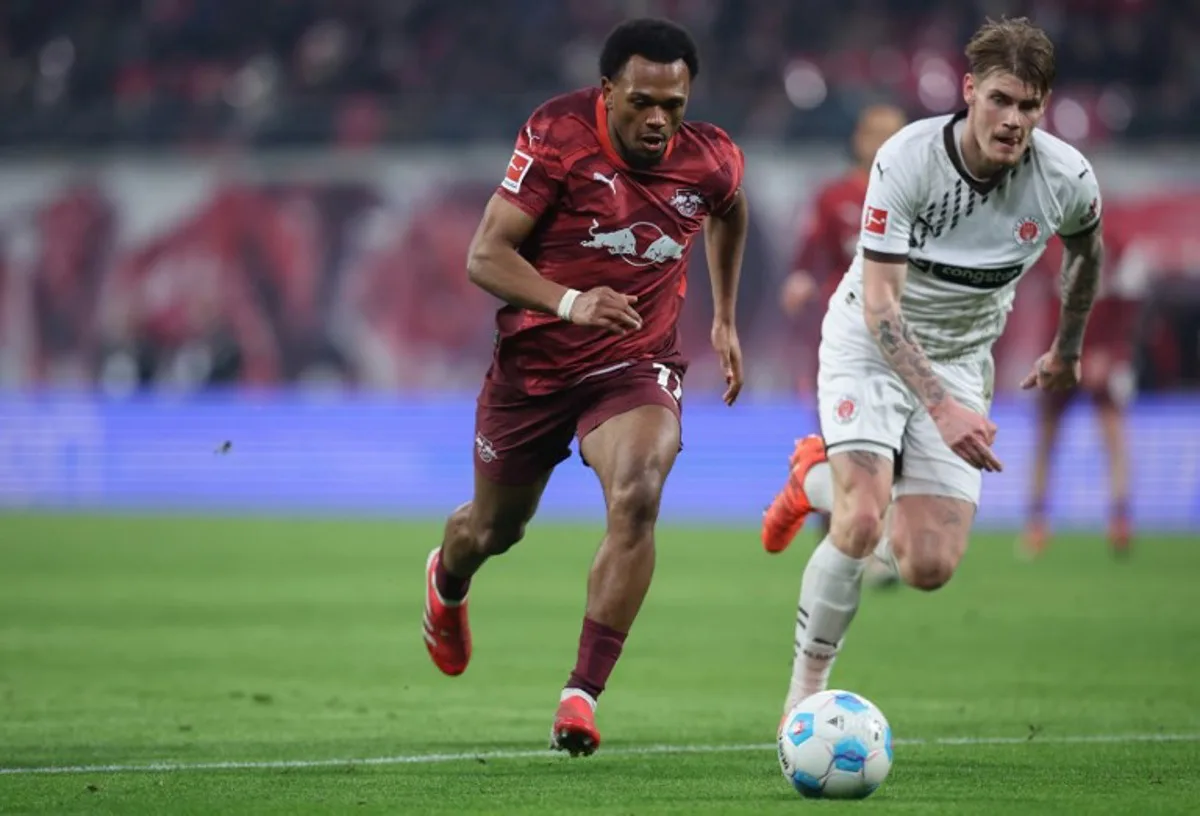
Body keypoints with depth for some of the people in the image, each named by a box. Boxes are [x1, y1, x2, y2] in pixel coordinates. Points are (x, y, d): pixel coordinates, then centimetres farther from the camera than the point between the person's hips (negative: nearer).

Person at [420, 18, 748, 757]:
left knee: (637, 497, -29)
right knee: (495, 528, 17)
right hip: (533, 363, 0)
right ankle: (447, 581, 57)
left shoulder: (711, 160, -8)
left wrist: (725, 320, 23)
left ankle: (583, 694, -25)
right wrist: (570, 303, -35)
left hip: (637, 365, 0)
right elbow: (485, 256, -20)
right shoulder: (558, 137, -18)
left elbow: (730, 216, 19)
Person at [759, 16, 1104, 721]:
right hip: (871, 345, -3)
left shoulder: (1067, 178, -16)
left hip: (960, 358, 4)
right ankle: (808, 688, -5)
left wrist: (1068, 350, 22)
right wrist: (940, 407, -39)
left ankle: (820, 479, 25)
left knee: (929, 569, -6)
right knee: (862, 524, -25)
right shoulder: (908, 160, -26)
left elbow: (1086, 250, 10)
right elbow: (879, 301, -27)